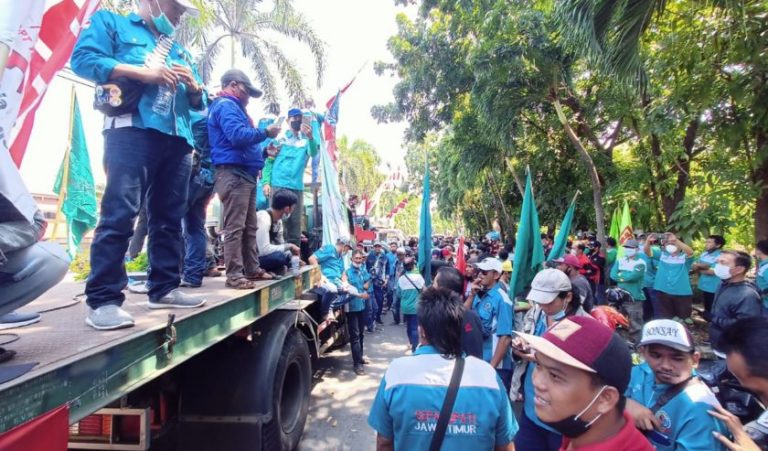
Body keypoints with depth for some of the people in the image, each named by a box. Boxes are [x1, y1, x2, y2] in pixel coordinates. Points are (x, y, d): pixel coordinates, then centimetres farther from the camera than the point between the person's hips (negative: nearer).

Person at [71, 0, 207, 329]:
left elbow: (199, 102, 26)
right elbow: (82, 58, -1)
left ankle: (164, 289, 11)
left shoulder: (180, 50, 30)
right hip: (132, 130, -6)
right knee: (119, 214, -14)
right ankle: (103, 300, -11)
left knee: (169, 218, 4)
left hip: (178, 139, 6)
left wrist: (194, 86, 4)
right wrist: (142, 72, -10)